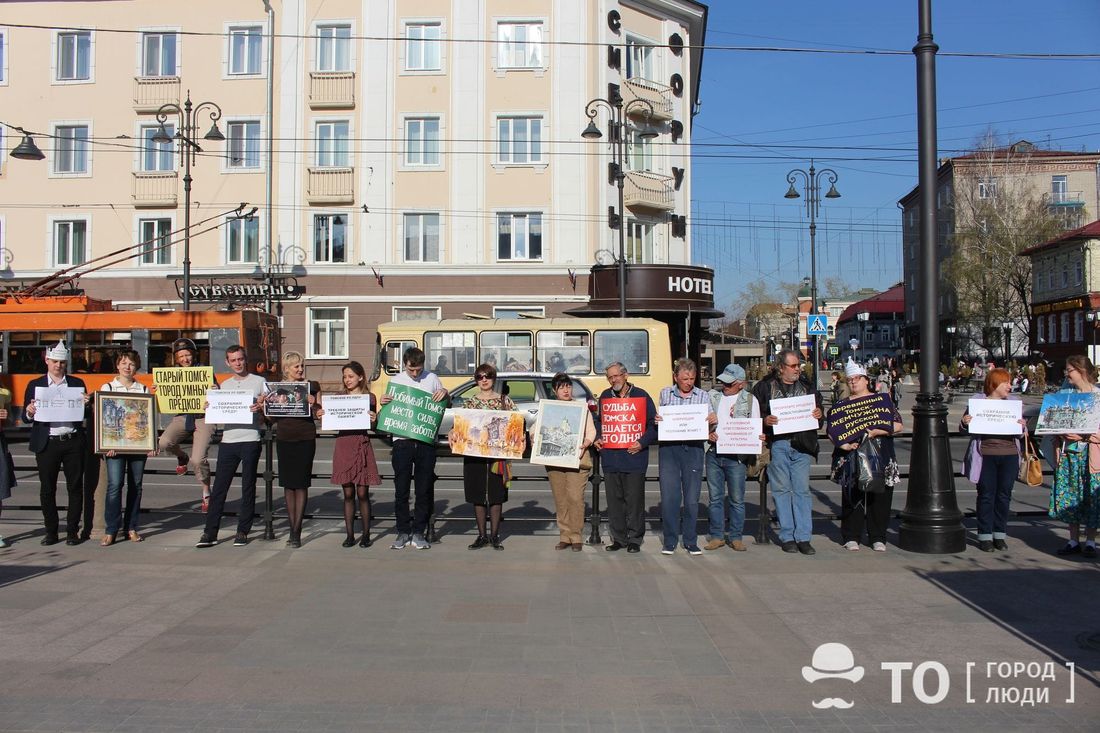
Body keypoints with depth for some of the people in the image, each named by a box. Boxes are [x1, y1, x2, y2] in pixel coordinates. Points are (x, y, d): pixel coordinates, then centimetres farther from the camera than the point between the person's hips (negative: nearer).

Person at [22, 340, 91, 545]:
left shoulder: (77, 384, 9)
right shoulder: (35, 385, 8)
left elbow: (86, 415, 9)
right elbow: (26, 418, 7)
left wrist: (86, 405, -12)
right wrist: (29, 412, -15)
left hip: (73, 442, 0)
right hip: (47, 444, 0)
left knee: (75, 488, 3)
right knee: (47, 490, 5)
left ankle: (73, 531, 12)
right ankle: (51, 532, 17)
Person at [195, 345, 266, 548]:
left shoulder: (259, 382, 5)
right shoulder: (224, 385, 17)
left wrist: (260, 407, -18)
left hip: (250, 441, -3)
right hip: (228, 440, 3)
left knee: (248, 488, 3)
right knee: (219, 488, 1)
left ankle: (242, 532, 10)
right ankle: (210, 533, 4)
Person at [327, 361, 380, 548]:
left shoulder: (369, 398, 4)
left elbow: (373, 426, 6)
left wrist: (373, 420, -15)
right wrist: (323, 416, -6)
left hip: (362, 446, -2)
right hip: (343, 446, 2)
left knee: (362, 493, -1)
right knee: (348, 493, 5)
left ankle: (366, 535, 9)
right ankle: (350, 535, 12)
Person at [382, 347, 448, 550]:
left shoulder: (432, 379, 6)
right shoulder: (396, 380, 7)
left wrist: (445, 394, -7)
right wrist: (382, 402, -11)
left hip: (426, 440, 0)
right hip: (402, 440, 0)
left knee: (424, 489, 4)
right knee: (401, 489, 3)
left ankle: (418, 533, 14)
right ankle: (403, 532, 15)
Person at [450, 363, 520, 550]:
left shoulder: (505, 400, 5)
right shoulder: (469, 402, 8)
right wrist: (451, 433, -17)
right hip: (474, 453, 1)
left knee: (496, 495, 3)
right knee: (477, 496, 5)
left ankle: (494, 536, 14)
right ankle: (482, 536, 16)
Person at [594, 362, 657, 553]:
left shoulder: (641, 396, 0)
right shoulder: (605, 397, 13)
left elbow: (653, 424, 0)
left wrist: (642, 443, -13)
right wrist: (597, 438, 7)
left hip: (634, 457, -4)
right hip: (610, 458, 4)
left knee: (634, 500, 0)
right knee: (614, 500, 8)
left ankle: (634, 539, 11)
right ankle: (618, 538, 18)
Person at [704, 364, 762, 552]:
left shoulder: (750, 400, 5)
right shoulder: (711, 396, 9)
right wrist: (708, 433, -8)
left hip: (737, 455, -2)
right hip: (713, 453, 2)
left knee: (736, 499, 1)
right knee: (715, 497, 6)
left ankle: (735, 537, 13)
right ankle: (717, 536, 16)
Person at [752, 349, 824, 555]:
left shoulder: (807, 387, 15)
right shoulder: (764, 387, 5)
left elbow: (818, 410, 21)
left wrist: (819, 414, -1)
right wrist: (764, 420, -16)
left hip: (802, 445, 3)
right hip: (777, 444, -2)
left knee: (802, 489, 1)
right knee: (782, 489, 1)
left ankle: (803, 537, 5)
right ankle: (787, 537, 9)